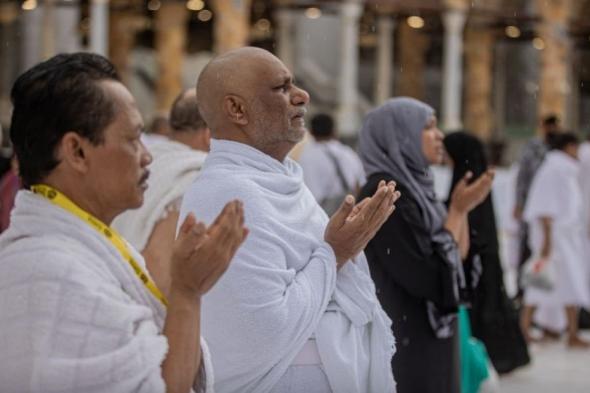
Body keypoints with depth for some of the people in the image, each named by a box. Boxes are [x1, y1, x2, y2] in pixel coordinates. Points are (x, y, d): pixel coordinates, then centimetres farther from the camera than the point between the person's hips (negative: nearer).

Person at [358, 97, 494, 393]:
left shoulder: (413, 187, 10)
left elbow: (457, 259, 13)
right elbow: (427, 278, -22)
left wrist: (463, 208, 2)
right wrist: (457, 211, -13)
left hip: (425, 339, 9)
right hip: (405, 343, -9)